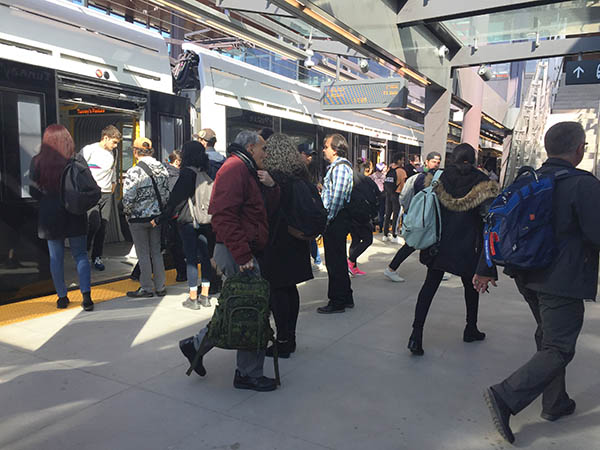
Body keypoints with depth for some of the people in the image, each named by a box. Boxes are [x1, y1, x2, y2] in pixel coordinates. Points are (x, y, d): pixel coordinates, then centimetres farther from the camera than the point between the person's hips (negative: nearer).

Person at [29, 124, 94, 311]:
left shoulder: (37, 162, -5)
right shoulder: (76, 159, -7)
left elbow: (34, 191, -2)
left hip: (50, 215, 0)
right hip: (75, 215, 0)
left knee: (56, 257, 11)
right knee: (80, 255, 8)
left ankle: (62, 297, 20)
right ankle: (86, 296, -1)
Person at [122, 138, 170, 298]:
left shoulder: (133, 172, -18)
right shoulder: (162, 169, 0)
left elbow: (128, 199, -19)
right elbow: (167, 193, 4)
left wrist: (127, 213, 0)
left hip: (139, 219, -5)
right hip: (157, 217, 5)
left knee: (143, 254, 6)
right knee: (156, 252, 14)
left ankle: (146, 288, 16)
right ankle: (160, 287, 21)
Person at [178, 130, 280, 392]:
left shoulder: (248, 171, 23)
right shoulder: (235, 167, -11)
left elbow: (269, 208, 22)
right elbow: (224, 215, -23)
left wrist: (270, 185, 3)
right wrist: (243, 255, -25)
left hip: (244, 252, 11)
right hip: (237, 253, -11)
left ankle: (196, 345, 26)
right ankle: (250, 375, 10)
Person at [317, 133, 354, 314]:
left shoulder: (341, 167, -14)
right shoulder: (335, 166, 18)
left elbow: (337, 197, -20)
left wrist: (328, 218, -16)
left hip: (336, 220, -10)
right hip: (334, 220, 10)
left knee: (335, 261, -3)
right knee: (338, 260, 16)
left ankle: (337, 302, 7)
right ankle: (346, 297, 27)